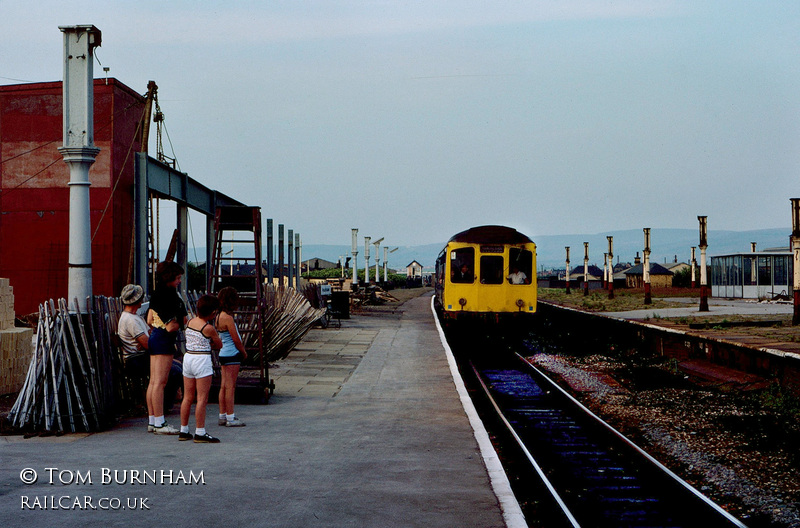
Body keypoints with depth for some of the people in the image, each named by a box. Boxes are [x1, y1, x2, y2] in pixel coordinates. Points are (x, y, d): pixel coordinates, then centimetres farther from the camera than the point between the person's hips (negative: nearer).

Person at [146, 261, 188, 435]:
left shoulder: (156, 294, 13)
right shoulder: (169, 295, -17)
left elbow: (150, 320, 19)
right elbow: (171, 327, -20)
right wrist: (183, 321, -3)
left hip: (154, 337, 10)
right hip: (164, 340, -10)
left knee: (154, 381, 11)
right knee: (160, 382, -8)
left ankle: (152, 421, 15)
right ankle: (159, 423, -7)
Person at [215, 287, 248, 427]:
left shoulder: (219, 317, 9)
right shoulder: (228, 318, -18)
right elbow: (236, 339, -14)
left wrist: (241, 350, 10)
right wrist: (244, 352, 1)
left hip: (223, 353, 9)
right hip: (232, 354, -9)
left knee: (224, 386, 12)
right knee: (230, 386, -5)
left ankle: (222, 416, 17)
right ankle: (230, 417, -2)